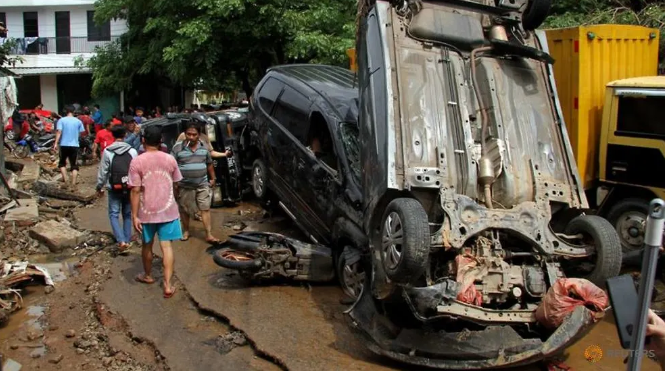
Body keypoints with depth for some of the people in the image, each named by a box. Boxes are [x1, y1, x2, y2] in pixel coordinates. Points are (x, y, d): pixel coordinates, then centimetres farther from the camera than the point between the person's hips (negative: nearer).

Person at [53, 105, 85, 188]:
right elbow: (82, 132, 5)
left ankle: (65, 180, 0)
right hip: (74, 145, 1)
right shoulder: (78, 121, 2)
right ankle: (73, 184, -3)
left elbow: (59, 132, -11)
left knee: (62, 163, 17)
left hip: (64, 145, -1)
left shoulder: (61, 120, -2)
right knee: (74, 165, 5)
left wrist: (56, 143, -13)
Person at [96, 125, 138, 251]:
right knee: (127, 214, 14)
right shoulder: (132, 151, -4)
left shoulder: (107, 152, -8)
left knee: (114, 214, 5)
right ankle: (127, 240, 17)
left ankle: (121, 240, -10)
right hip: (130, 188, 2)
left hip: (114, 189, -2)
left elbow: (103, 171, -5)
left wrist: (99, 187, 7)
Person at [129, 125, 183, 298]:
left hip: (147, 211, -1)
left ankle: (148, 276, 38)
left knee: (147, 244, 18)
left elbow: (135, 190, -13)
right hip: (168, 210, 1)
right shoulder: (170, 159, -2)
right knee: (166, 246, 2)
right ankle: (167, 285, -3)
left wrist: (134, 215, -9)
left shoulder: (137, 162, -11)